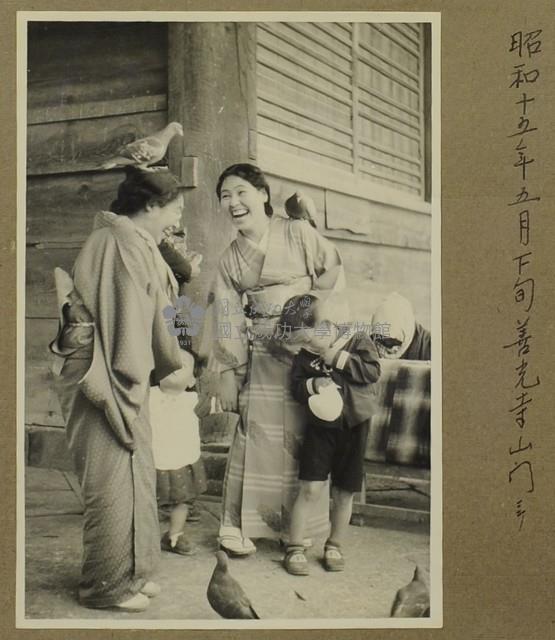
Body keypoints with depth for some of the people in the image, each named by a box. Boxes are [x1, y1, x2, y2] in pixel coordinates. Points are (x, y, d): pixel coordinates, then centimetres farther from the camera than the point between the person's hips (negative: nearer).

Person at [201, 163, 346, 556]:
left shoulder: (298, 233, 0)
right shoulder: (230, 258, 11)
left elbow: (333, 277, -2)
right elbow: (228, 318, 10)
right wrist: (228, 373, 6)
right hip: (263, 355, 2)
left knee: (303, 437, 1)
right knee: (257, 437, -1)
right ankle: (239, 526, 10)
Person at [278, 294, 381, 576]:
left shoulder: (358, 341, -5)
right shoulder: (305, 357, 0)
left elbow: (373, 371, -16)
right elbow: (295, 386, 3)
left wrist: (337, 357, -18)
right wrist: (313, 384, -17)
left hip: (353, 428, 0)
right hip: (320, 428, 0)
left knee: (343, 494, 10)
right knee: (310, 490, -7)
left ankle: (334, 546, 28)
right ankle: (294, 549, 6)